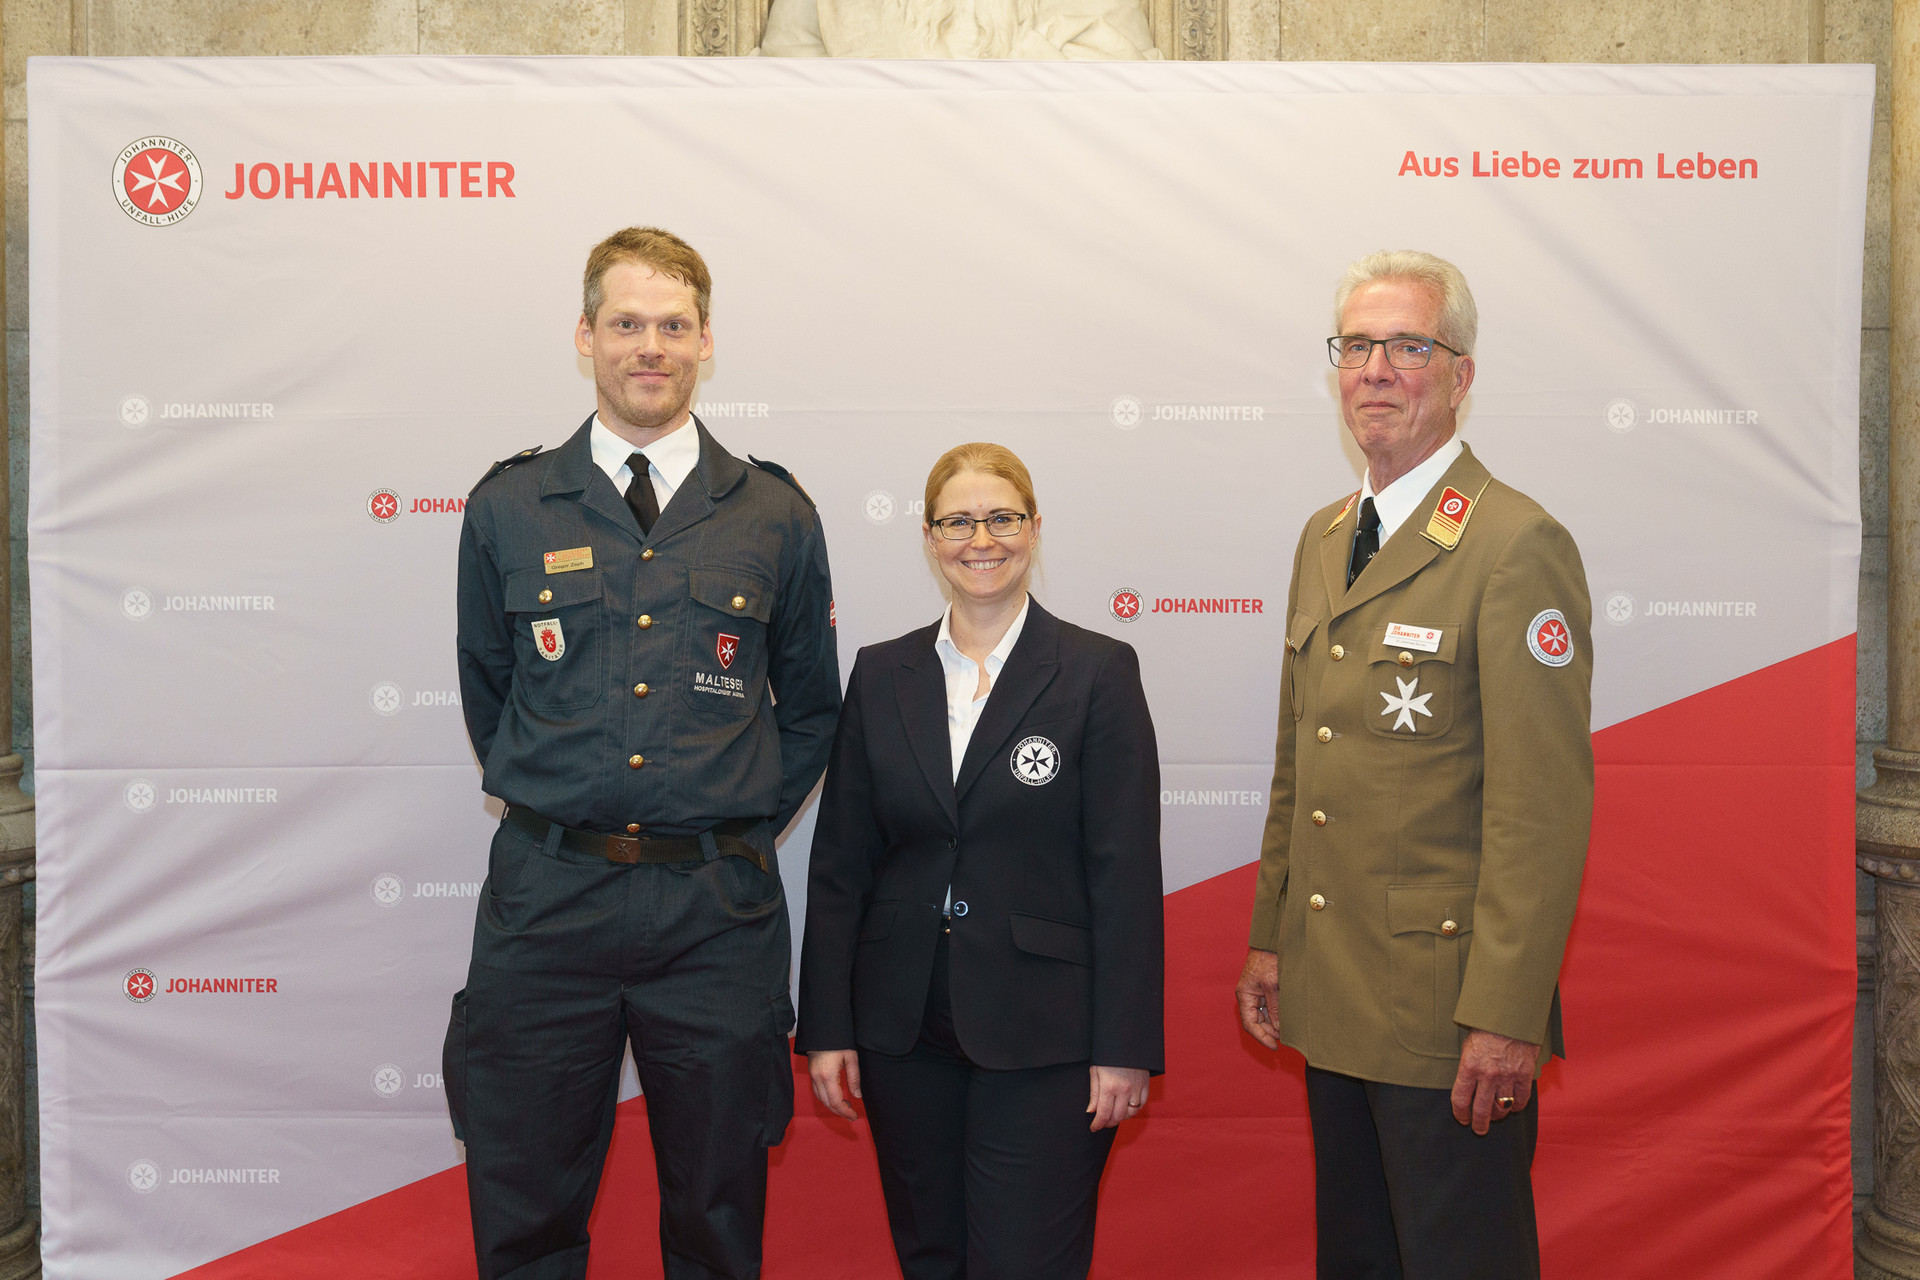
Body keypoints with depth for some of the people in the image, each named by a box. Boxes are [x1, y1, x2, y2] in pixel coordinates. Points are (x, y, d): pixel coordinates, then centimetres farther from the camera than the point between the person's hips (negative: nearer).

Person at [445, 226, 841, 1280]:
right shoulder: (507, 509, 4)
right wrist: (550, 809, 11)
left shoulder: (776, 518, 3)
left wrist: (739, 827, 8)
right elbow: (485, 691, 15)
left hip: (719, 913, 0)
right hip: (546, 901, 0)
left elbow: (810, 707, 13)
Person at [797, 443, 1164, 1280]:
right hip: (903, 1029, 4)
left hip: (1040, 1034, -3)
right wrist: (827, 1026, 3)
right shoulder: (881, 676, 5)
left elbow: (1126, 872, -7)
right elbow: (841, 863, 6)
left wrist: (1123, 1046, -10)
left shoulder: (1098, 672, -4)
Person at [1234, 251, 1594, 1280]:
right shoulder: (1323, 539, 11)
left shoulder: (1517, 547, -14)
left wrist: (1505, 1016, -20)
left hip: (1448, 1004, -7)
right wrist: (1271, 937, 14)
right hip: (1330, 998, 8)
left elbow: (1544, 805, -18)